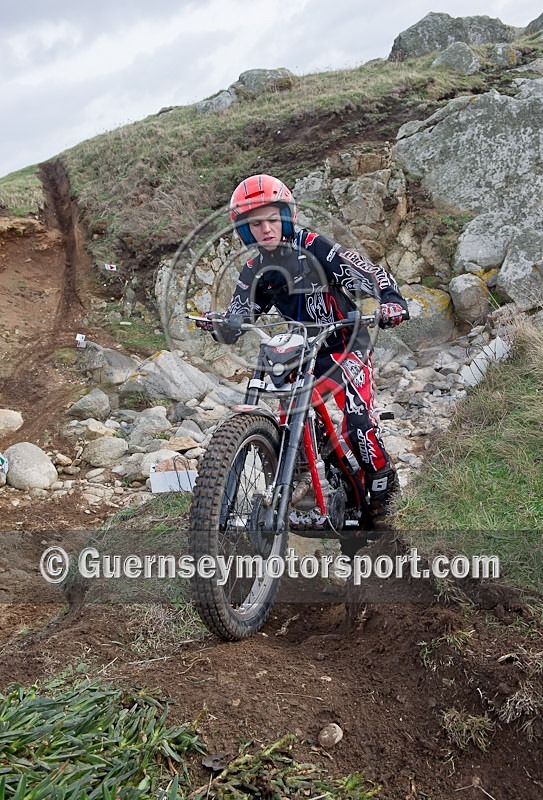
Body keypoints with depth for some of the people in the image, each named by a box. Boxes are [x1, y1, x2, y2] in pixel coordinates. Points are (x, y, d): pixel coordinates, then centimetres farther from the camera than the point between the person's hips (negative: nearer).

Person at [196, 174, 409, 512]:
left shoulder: (314, 247, -13)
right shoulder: (255, 272, 3)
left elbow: (370, 272, -16)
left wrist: (392, 300, -35)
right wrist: (216, 324, -18)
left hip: (346, 345, -5)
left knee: (358, 420, -20)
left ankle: (384, 487, 3)